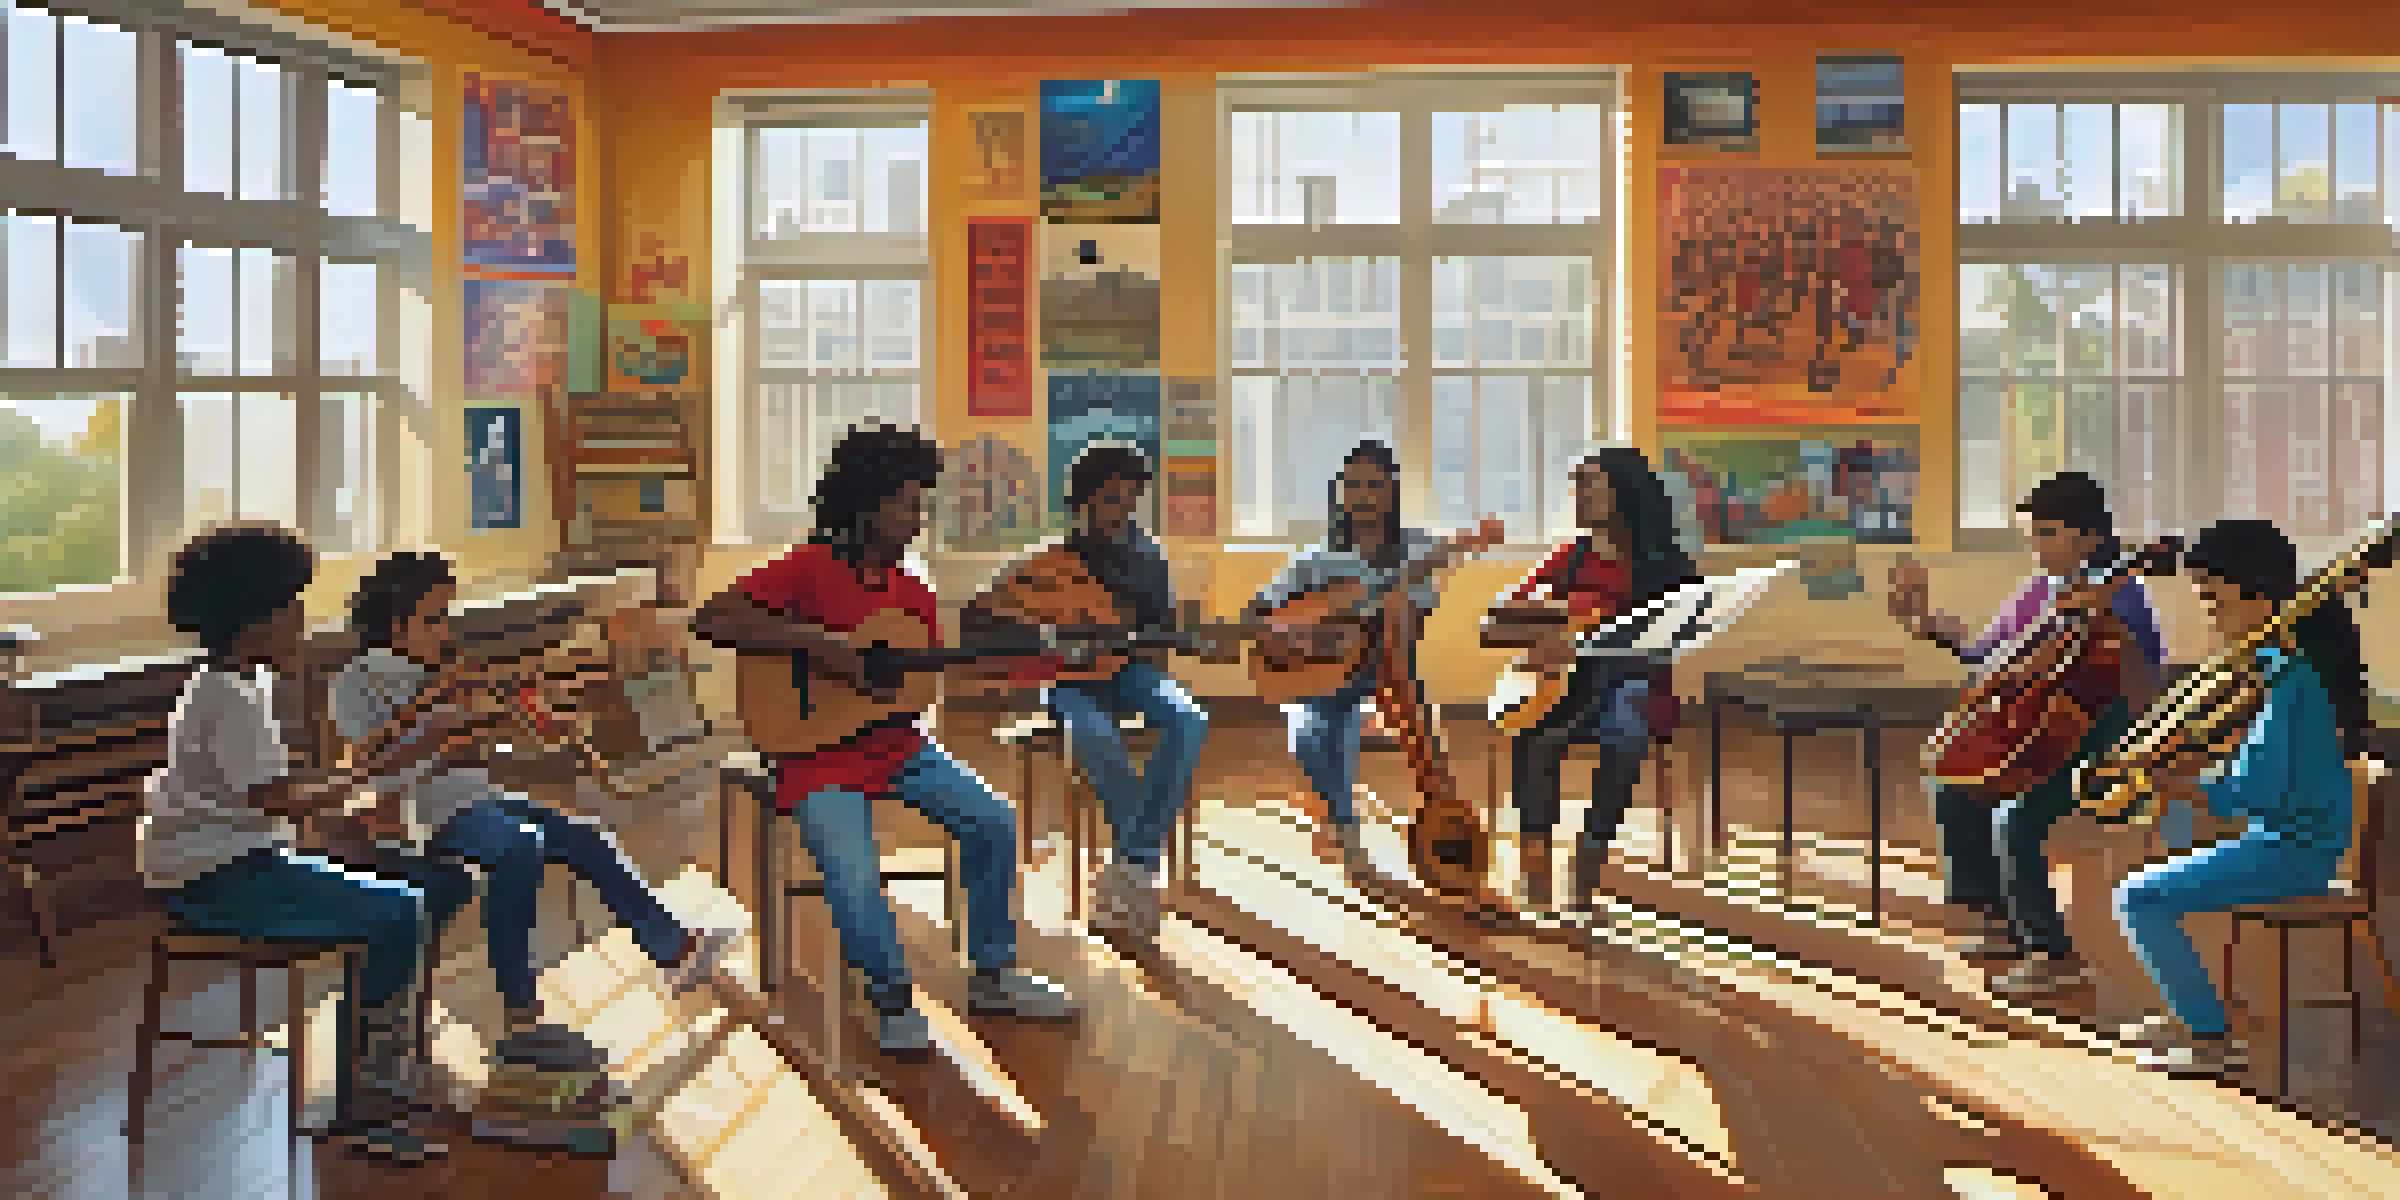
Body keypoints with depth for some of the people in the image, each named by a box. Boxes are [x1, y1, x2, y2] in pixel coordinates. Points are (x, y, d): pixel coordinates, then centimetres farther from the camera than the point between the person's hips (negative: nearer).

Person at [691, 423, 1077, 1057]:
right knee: (856, 883, -27)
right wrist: (814, 642, -26)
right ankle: (893, 998, 1)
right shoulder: (809, 569, -11)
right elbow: (712, 620, -20)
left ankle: (994, 976, 11)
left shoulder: (913, 592, 8)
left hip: (897, 744, 6)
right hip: (817, 753, -6)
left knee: (994, 824, -6)